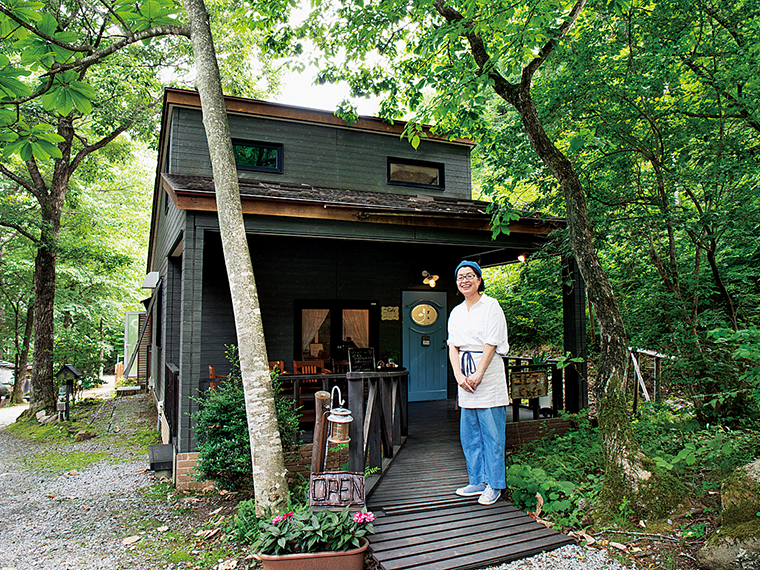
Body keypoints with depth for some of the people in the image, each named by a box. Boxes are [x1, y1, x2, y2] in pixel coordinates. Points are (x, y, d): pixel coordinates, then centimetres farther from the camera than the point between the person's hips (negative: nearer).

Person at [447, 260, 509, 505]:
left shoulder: (491, 306, -5)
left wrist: (478, 375, -15)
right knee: (469, 434, 11)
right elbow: (453, 346, 7)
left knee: (492, 433, 0)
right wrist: (459, 376, -7)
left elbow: (491, 345, -11)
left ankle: (494, 485, 13)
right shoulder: (456, 312, 13)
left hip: (489, 377, -6)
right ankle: (478, 481, 24)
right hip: (466, 381, 6)